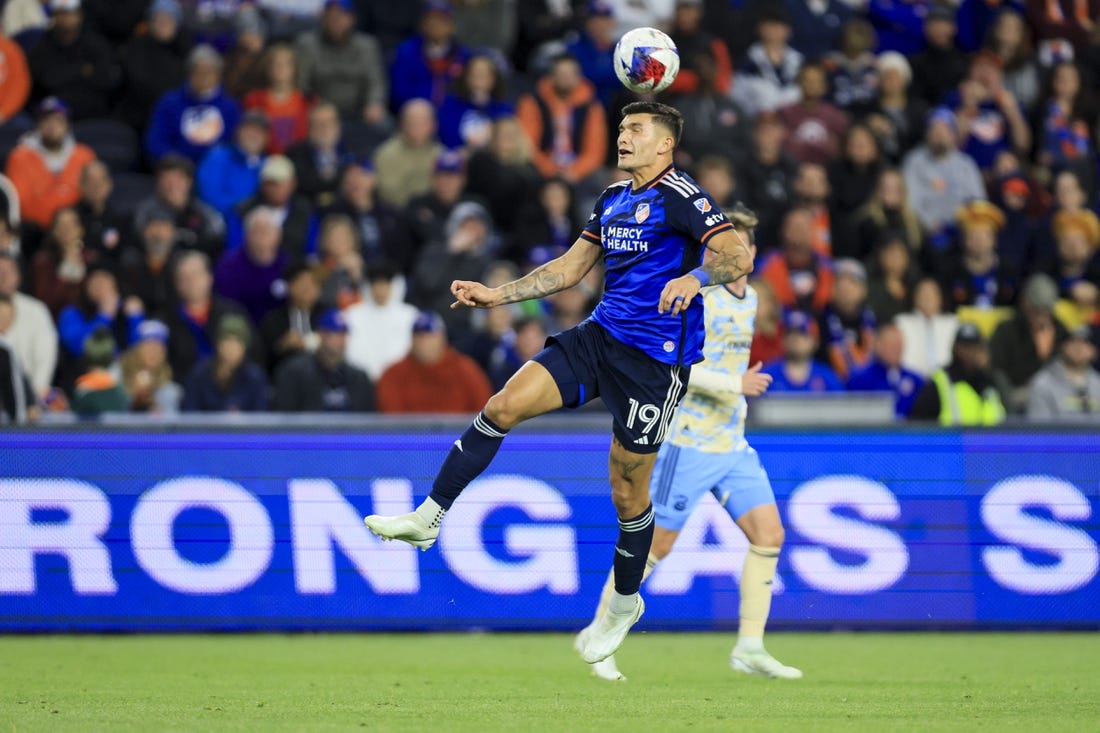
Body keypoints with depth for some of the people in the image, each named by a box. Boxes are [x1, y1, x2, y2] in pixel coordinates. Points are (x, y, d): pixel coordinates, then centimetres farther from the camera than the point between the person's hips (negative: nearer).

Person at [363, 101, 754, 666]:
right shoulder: (613, 199, 15)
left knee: (628, 488, 2)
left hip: (656, 359, -7)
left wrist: (693, 277, -40)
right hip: (600, 337, 7)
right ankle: (428, 518, -5)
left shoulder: (680, 198, -10)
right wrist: (497, 296, 17)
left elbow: (739, 256, -22)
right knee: (503, 406, -10)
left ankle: (624, 603, 23)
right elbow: (569, 269, 23)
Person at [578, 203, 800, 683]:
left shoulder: (749, 299, 12)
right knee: (656, 544, -2)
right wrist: (735, 384, -23)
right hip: (689, 441, -7)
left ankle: (750, 648, 2)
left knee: (769, 534, -3)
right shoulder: (698, 297, -14)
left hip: (732, 444, 8)